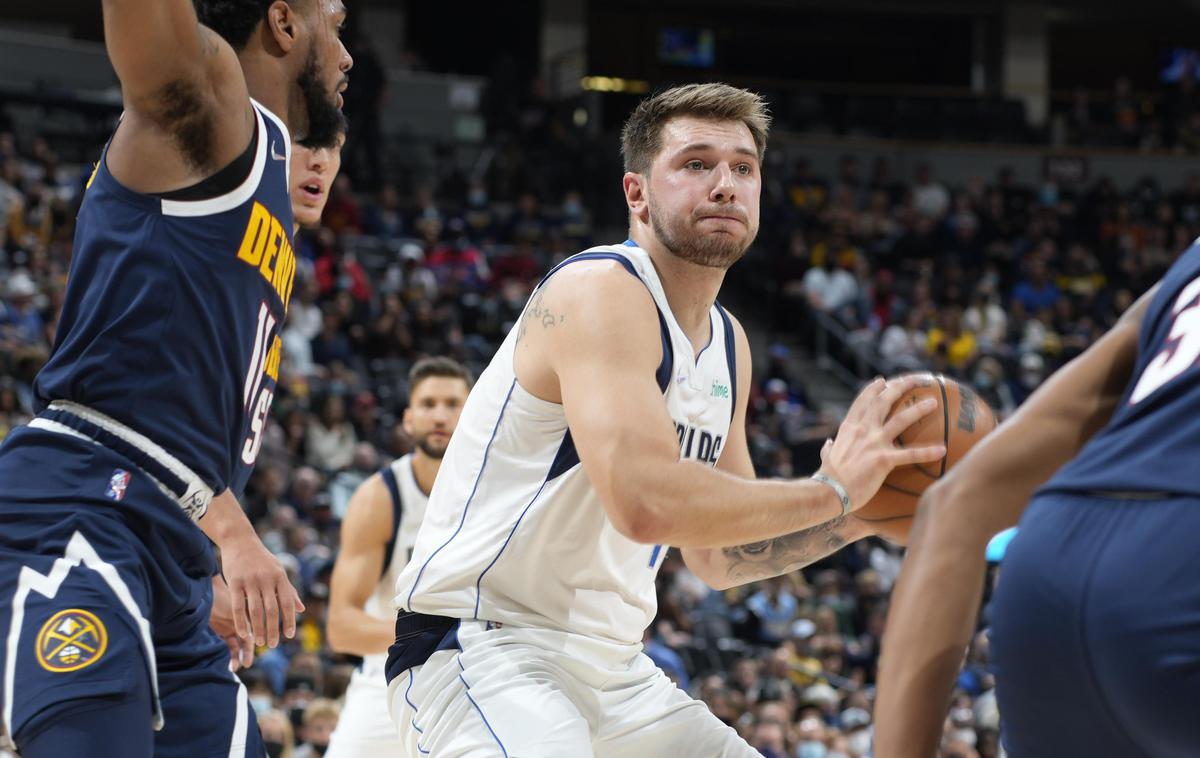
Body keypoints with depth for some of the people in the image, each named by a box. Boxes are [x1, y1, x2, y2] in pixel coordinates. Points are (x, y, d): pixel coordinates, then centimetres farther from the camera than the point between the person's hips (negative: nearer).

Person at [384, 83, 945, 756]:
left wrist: (857, 518, 4)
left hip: (611, 664, 10)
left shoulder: (729, 344, 13)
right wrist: (831, 490, -21)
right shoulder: (600, 292, -16)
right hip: (483, 644, -10)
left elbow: (717, 556, 19)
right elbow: (645, 501, -31)